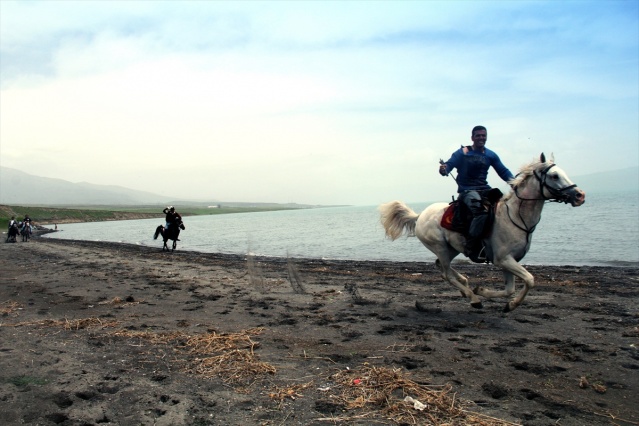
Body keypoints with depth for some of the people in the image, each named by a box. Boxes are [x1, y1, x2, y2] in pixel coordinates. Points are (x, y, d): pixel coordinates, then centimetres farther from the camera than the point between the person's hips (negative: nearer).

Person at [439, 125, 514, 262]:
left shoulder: (491, 155, 15)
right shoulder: (462, 153, 2)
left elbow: (503, 171, 13)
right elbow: (449, 164, -10)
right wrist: (443, 169, -34)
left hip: (484, 189, 6)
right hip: (467, 191, -6)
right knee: (481, 212, -31)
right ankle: (471, 248, -23)